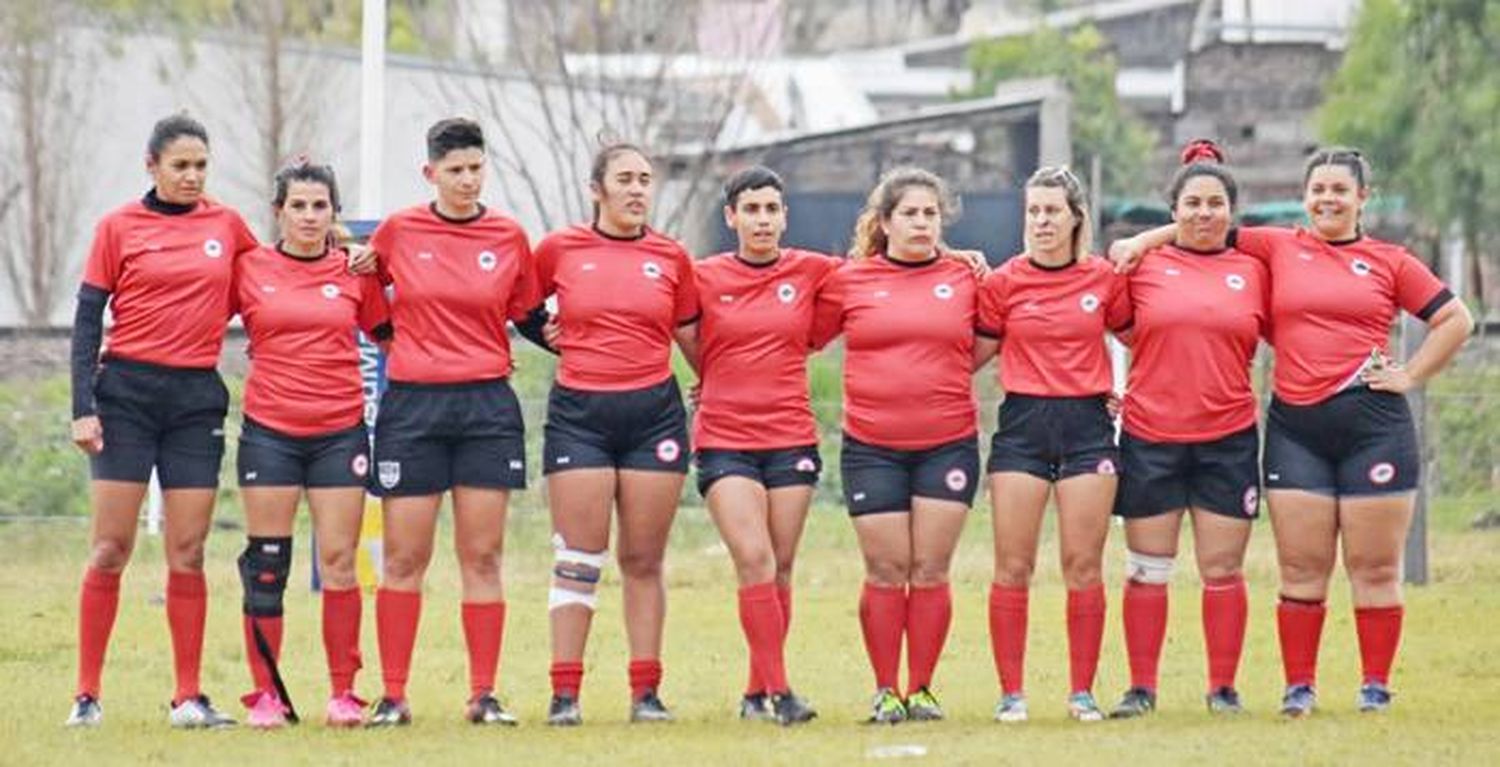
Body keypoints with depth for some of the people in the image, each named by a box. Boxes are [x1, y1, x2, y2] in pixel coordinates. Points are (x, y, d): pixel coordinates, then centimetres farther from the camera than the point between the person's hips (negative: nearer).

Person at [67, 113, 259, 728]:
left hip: (197, 399, 2)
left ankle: (189, 698, 5)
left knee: (187, 554, 1)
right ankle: (87, 694, 2)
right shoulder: (119, 227, 1)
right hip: (127, 392, -2)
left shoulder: (226, 225, 9)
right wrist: (83, 407, -8)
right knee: (111, 550, -3)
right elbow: (87, 319, 0)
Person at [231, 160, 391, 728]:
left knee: (339, 563, -1)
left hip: (340, 431, 1)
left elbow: (388, 337, 17)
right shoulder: (249, 269, 3)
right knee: (266, 567, 0)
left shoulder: (355, 271, 6)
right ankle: (265, 695, 5)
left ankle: (343, 693, 4)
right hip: (269, 431, -1)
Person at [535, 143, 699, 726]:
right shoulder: (559, 250, 2)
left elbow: (691, 338, 15)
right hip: (579, 413, -1)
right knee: (578, 560, -4)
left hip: (654, 411, 1)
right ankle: (565, 693, -1)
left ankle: (646, 693, 8)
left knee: (644, 561, 5)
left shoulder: (670, 257, 7)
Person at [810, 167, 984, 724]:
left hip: (948, 443, 1)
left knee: (931, 571, 0)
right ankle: (885, 691, 8)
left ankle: (921, 688, 8)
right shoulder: (849, 281, 2)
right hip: (871, 447, -1)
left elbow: (988, 342, 18)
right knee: (886, 572, -1)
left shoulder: (964, 279, 5)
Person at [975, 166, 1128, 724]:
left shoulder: (1104, 278, 3)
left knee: (1084, 567, 0)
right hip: (1022, 424, 0)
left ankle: (1082, 691, 7)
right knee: (1012, 567, -2)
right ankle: (1011, 693, 3)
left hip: (1087, 424, 0)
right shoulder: (1003, 283, 2)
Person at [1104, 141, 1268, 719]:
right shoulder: (1143, 267, 3)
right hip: (1149, 437, -1)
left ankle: (1223, 687, 11)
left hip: (1228, 440, 1)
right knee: (1146, 570, 3)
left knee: (1223, 569, 3)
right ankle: (1141, 688, 9)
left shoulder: (1253, 273, 7)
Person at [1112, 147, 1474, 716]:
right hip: (1295, 426, 1)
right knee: (1301, 569, 0)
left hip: (1372, 422, -1)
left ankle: (1376, 686, 7)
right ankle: (1299, 687, 6)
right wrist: (1143, 241, 2)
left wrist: (1410, 376, 3)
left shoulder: (1390, 262, 8)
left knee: (1375, 567, 1)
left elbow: (1455, 320, 10)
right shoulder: (1279, 248, 11)